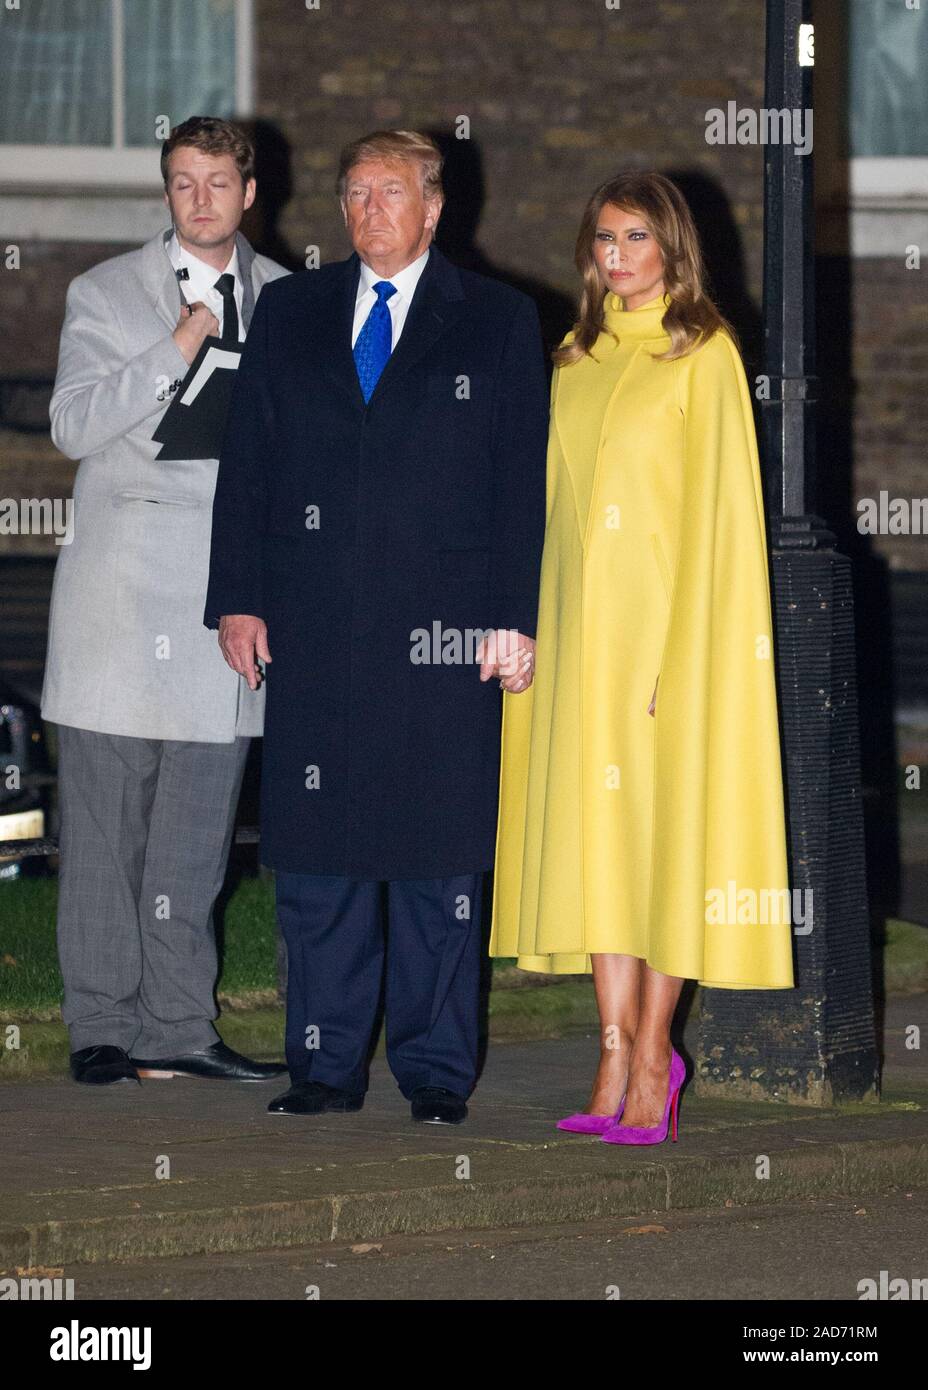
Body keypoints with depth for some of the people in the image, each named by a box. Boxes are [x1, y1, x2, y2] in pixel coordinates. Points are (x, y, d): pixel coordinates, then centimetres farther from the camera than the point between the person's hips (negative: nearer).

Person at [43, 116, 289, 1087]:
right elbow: (72, 426, -6)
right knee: (105, 818, -2)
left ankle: (178, 1029, 9)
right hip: (123, 582, -2)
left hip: (234, 582, 2)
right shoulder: (106, 294, 4)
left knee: (197, 825, 4)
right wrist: (178, 349, -12)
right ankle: (103, 1029, 3)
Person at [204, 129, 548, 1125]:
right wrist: (236, 599, 2)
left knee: (441, 855, 1)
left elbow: (522, 480, 2)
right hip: (312, 628, 2)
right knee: (316, 855, 2)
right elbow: (247, 464, 11)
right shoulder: (289, 313, 13)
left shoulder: (497, 322, 6)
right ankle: (325, 1067, 10)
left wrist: (512, 620, -5)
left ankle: (436, 1070, 8)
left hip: (444, 630, -2)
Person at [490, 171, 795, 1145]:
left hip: (665, 616, -6)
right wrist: (533, 624, 8)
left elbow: (719, 506, -9)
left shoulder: (703, 355, -4)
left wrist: (687, 650, -15)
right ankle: (618, 1054, 7)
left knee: (662, 821, -3)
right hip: (581, 623, 6)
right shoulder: (577, 360, 14)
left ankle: (651, 1060, 1)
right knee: (594, 825, 4)